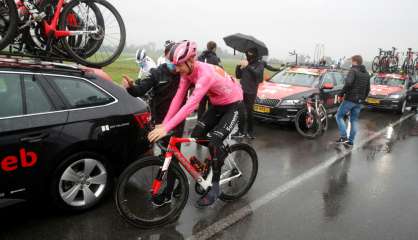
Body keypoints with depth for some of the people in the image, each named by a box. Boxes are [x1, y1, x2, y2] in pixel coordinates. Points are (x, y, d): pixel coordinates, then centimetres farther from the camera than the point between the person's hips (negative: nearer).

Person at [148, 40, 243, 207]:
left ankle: (215, 187, -3)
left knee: (214, 141, -19)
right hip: (217, 105, 8)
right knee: (196, 136, -3)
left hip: (233, 105, -8)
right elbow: (178, 97, -13)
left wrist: (166, 129, -46)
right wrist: (164, 123, -18)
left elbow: (191, 105, -43)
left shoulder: (205, 74, -36)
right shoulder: (188, 71, -12)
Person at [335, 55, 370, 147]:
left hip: (350, 99, -7)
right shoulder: (367, 74, 14)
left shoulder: (353, 71, -10)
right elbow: (368, 89, 18)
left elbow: (348, 83, -26)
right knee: (354, 120, 12)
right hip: (359, 102, 7)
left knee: (339, 116, 5)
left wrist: (341, 94, -17)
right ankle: (350, 141, 14)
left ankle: (343, 136, -5)